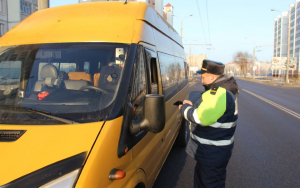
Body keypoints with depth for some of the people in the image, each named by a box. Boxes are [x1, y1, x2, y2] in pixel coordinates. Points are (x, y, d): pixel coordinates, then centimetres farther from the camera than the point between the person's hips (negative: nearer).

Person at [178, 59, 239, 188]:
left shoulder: (219, 94, -27)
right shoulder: (225, 89, 7)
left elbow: (200, 118, -31)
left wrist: (185, 108, -14)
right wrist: (191, 107, 5)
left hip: (213, 154, -10)